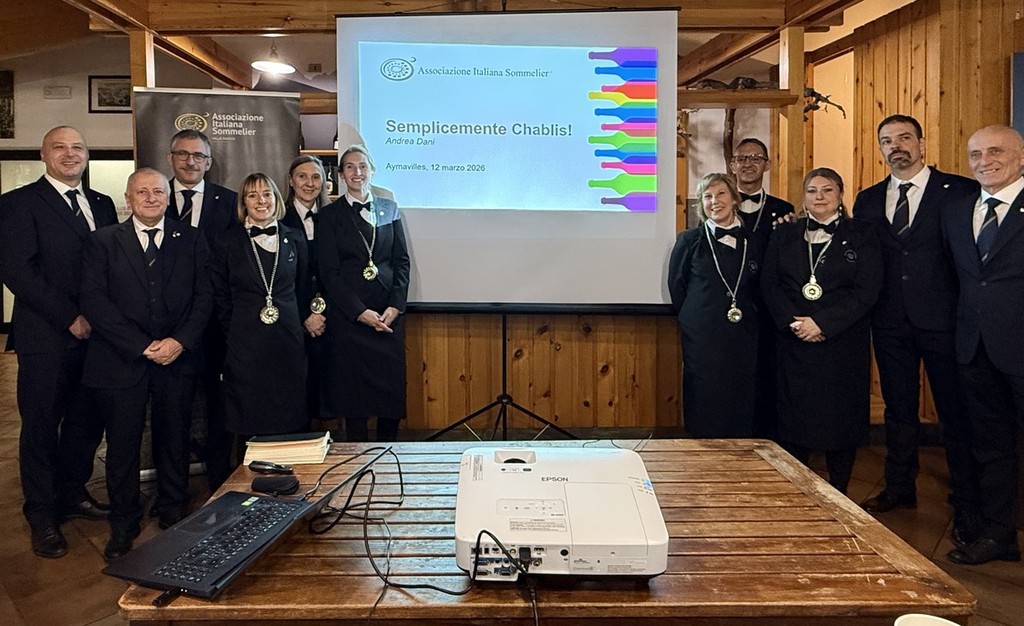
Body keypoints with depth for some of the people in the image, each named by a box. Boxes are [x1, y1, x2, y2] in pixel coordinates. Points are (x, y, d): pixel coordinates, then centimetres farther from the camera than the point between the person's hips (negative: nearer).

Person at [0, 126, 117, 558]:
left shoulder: (102, 205, 14)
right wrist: (70, 318, -14)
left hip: (95, 332, 5)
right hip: (47, 337, -5)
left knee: (87, 421, 12)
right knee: (41, 425, 5)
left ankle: (72, 494, 31)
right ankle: (43, 517, 18)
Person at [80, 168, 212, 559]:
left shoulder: (191, 241, 8)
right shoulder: (104, 242, 5)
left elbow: (204, 297, 3)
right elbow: (94, 300, -4)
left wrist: (179, 341, -11)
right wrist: (142, 345, -12)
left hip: (178, 358, 1)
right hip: (122, 360, -1)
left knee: (174, 442, 9)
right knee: (122, 446, 5)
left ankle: (174, 517, 26)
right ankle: (123, 527, 21)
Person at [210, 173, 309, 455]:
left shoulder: (294, 239, 8)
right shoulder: (228, 242, 3)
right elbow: (220, 296, 7)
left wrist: (302, 320, 7)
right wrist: (234, 330, 3)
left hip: (288, 340, 2)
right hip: (245, 344, -2)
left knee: (292, 418, 4)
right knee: (248, 423, 2)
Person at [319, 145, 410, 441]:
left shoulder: (389, 209, 10)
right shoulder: (331, 214, 3)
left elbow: (402, 261, 8)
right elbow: (329, 271, -3)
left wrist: (395, 306, -5)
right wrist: (361, 312, -11)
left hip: (389, 313, 2)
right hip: (348, 314, -2)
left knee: (392, 385, 3)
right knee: (353, 391, 3)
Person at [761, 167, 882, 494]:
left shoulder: (861, 234, 4)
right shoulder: (784, 234, 11)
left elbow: (866, 290, -6)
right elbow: (769, 283, 4)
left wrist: (822, 323, -15)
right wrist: (792, 321, -12)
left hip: (843, 342, -1)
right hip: (793, 342, 2)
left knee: (841, 419, 4)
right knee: (793, 419, 3)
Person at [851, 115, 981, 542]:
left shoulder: (960, 191, -2)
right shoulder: (867, 200, 10)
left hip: (943, 318, -4)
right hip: (891, 322, 4)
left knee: (955, 410, 3)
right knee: (898, 408, 14)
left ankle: (966, 503, 15)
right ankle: (899, 488, 29)